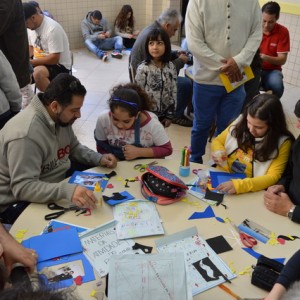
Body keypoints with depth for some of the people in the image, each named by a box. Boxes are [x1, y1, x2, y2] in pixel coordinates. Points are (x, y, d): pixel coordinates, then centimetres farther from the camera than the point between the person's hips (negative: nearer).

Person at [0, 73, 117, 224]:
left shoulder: (61, 118, -6)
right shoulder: (26, 134, -32)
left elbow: (74, 147, 11)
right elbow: (23, 188, -35)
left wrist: (99, 159, -7)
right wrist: (66, 190, -49)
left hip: (55, 182, 8)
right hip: (19, 202, -8)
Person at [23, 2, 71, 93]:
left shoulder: (52, 29, -23)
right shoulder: (32, 26, 2)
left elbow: (54, 58, -26)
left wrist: (30, 62, -24)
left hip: (59, 66, -8)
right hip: (40, 63, 8)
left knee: (38, 73, -35)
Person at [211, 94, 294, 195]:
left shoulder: (282, 143, -12)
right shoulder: (241, 122, -3)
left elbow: (272, 177, -15)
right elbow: (217, 141, 10)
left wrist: (239, 185, -29)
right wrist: (219, 153, -13)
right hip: (221, 178, 4)